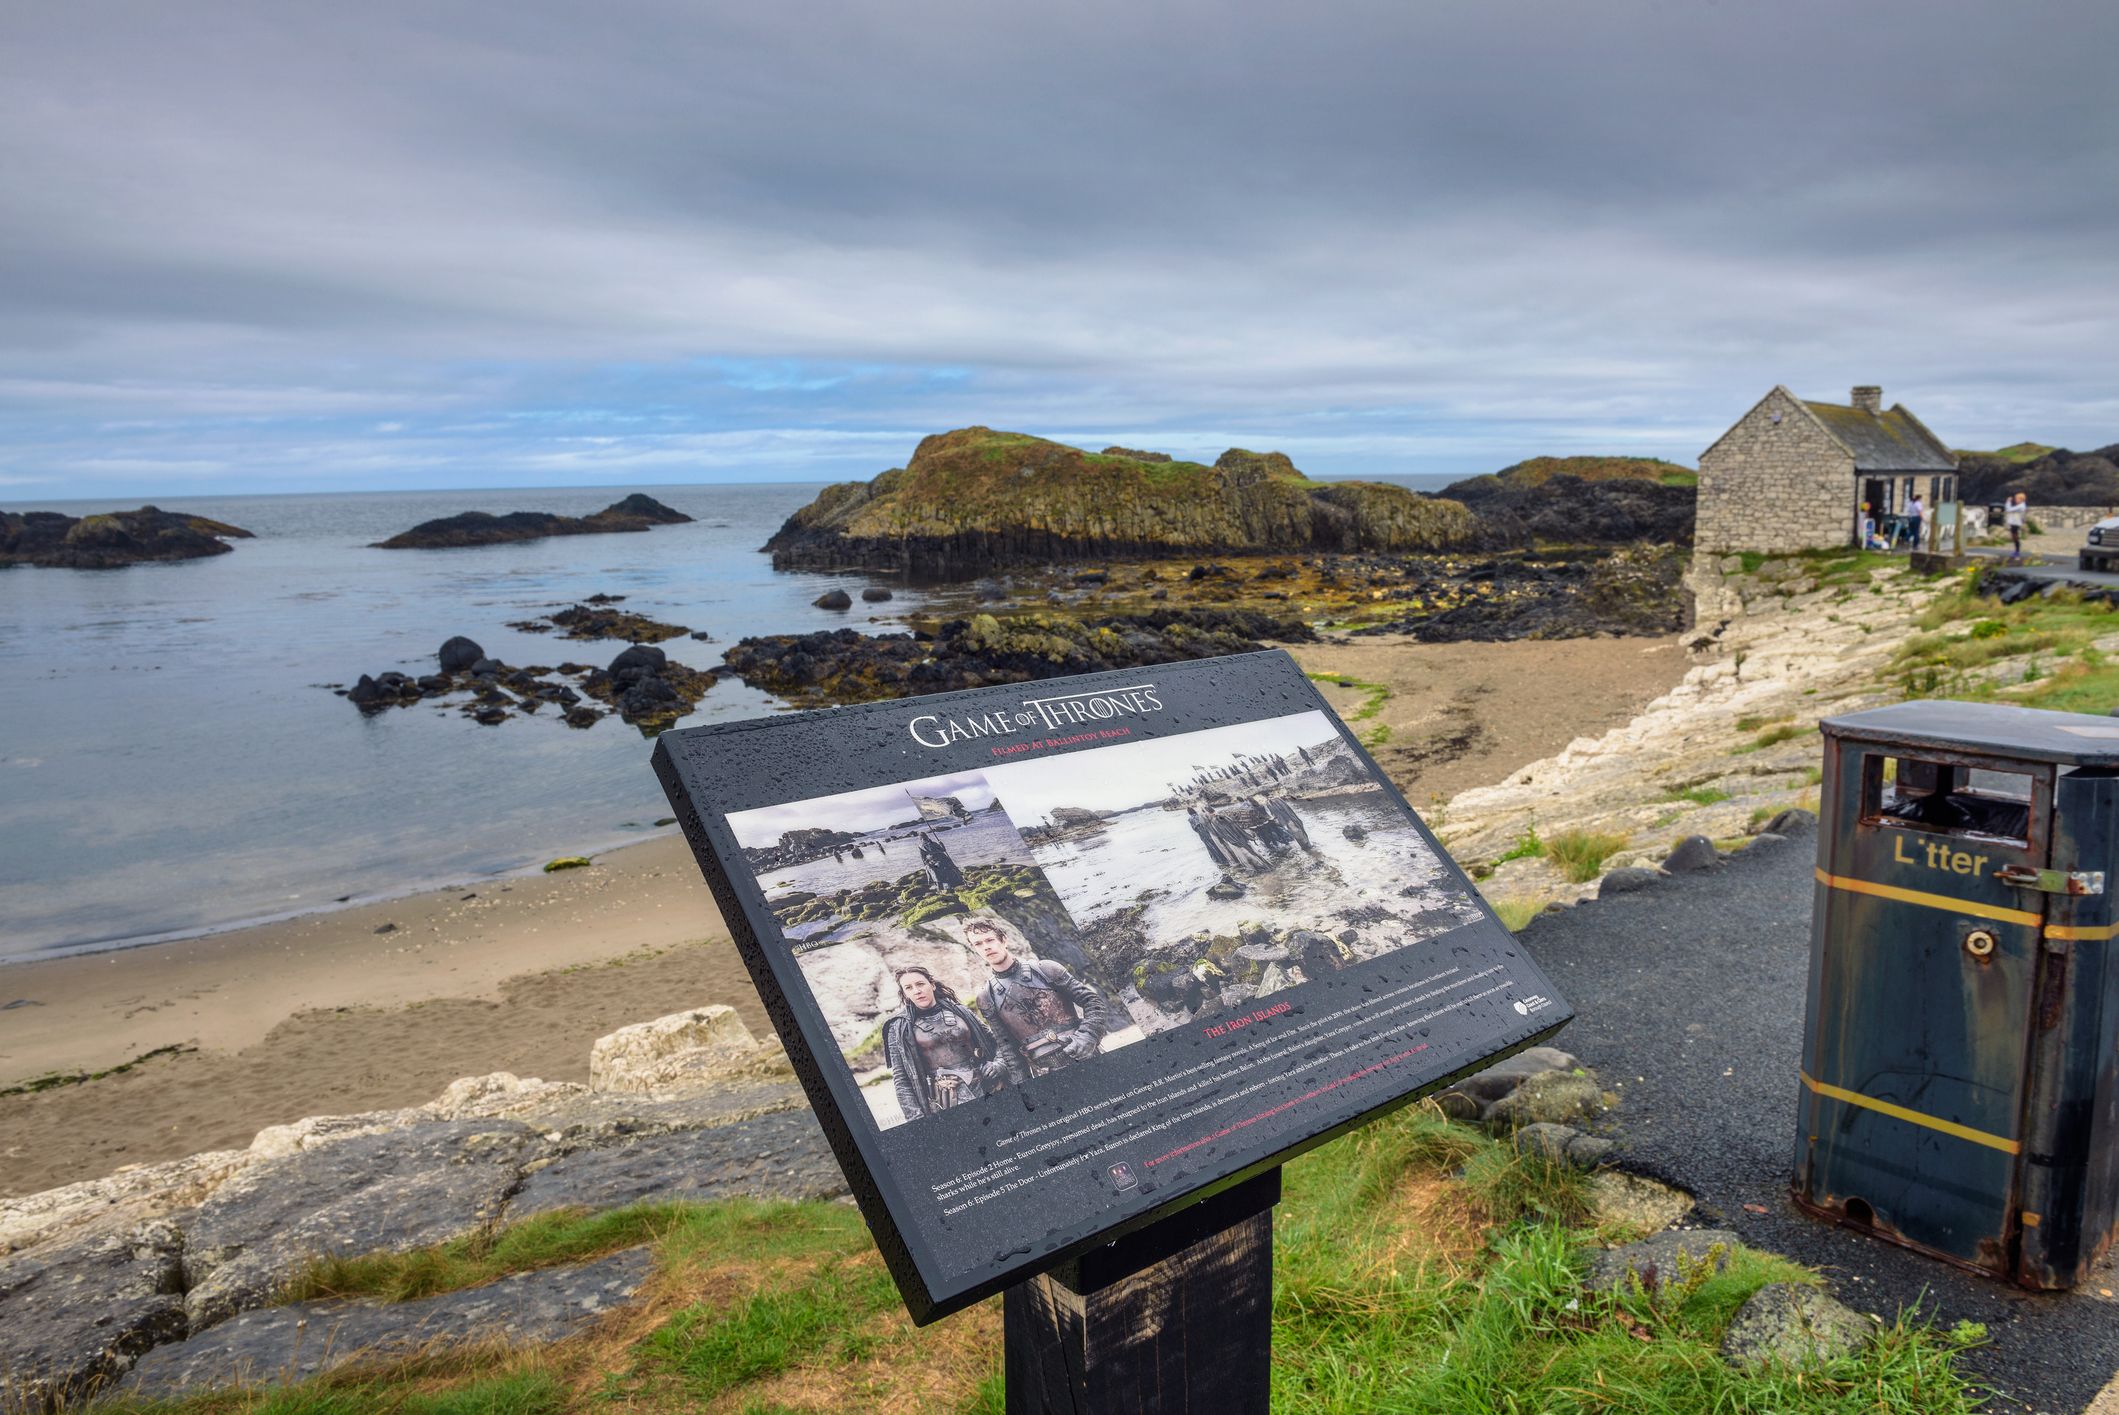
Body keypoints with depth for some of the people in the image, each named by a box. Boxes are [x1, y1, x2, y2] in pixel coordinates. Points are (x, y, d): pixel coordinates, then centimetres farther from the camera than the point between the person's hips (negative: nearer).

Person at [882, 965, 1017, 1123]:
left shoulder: (959, 1011, 9)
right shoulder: (899, 1028, 3)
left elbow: (993, 1041, 13)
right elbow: (900, 1078, 0)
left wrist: (1000, 1063, -6)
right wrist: (915, 1117, -8)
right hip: (945, 1104, -2)